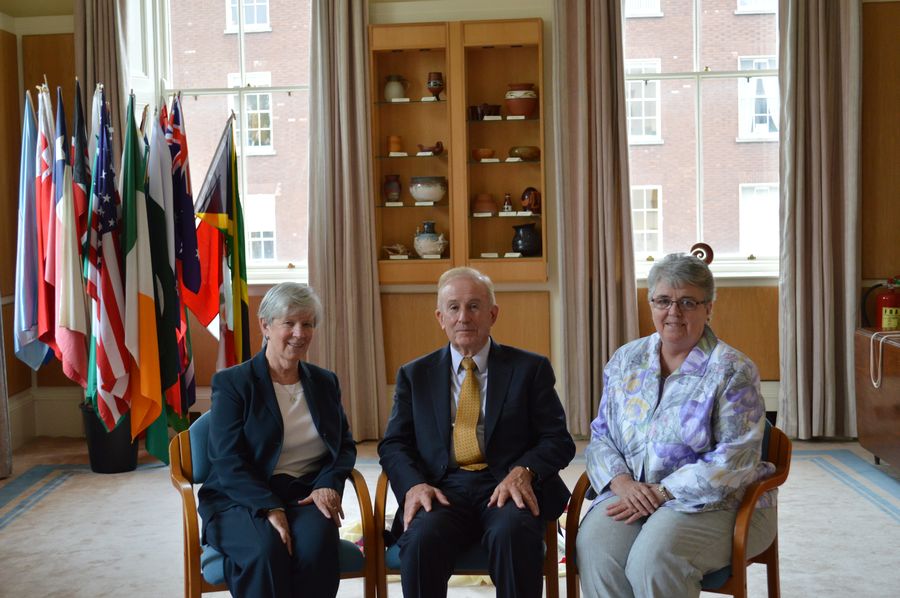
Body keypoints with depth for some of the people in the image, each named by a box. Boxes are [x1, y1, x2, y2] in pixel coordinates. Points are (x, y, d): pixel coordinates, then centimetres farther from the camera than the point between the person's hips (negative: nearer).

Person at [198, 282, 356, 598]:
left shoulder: (325, 382, 16)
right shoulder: (231, 382, 2)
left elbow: (345, 445, 16)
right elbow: (228, 462, -7)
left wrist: (328, 485, -6)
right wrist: (269, 508, -21)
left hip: (307, 496, 3)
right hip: (241, 500, -3)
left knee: (317, 545, -33)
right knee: (267, 551, -36)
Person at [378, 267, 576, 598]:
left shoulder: (531, 369, 11)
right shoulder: (414, 375, 17)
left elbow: (558, 441, 6)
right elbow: (393, 444, 12)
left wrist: (523, 472, -15)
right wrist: (413, 485, -10)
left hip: (506, 487, -1)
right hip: (442, 490, 1)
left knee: (512, 533, -35)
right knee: (421, 540, -32)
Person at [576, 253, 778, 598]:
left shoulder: (732, 372, -4)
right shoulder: (625, 361, 12)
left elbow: (733, 461, -12)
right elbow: (600, 437, 12)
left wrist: (660, 493, -16)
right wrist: (623, 483, -9)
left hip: (712, 503, -3)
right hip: (630, 493, 4)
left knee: (653, 559, -34)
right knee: (595, 549, -28)